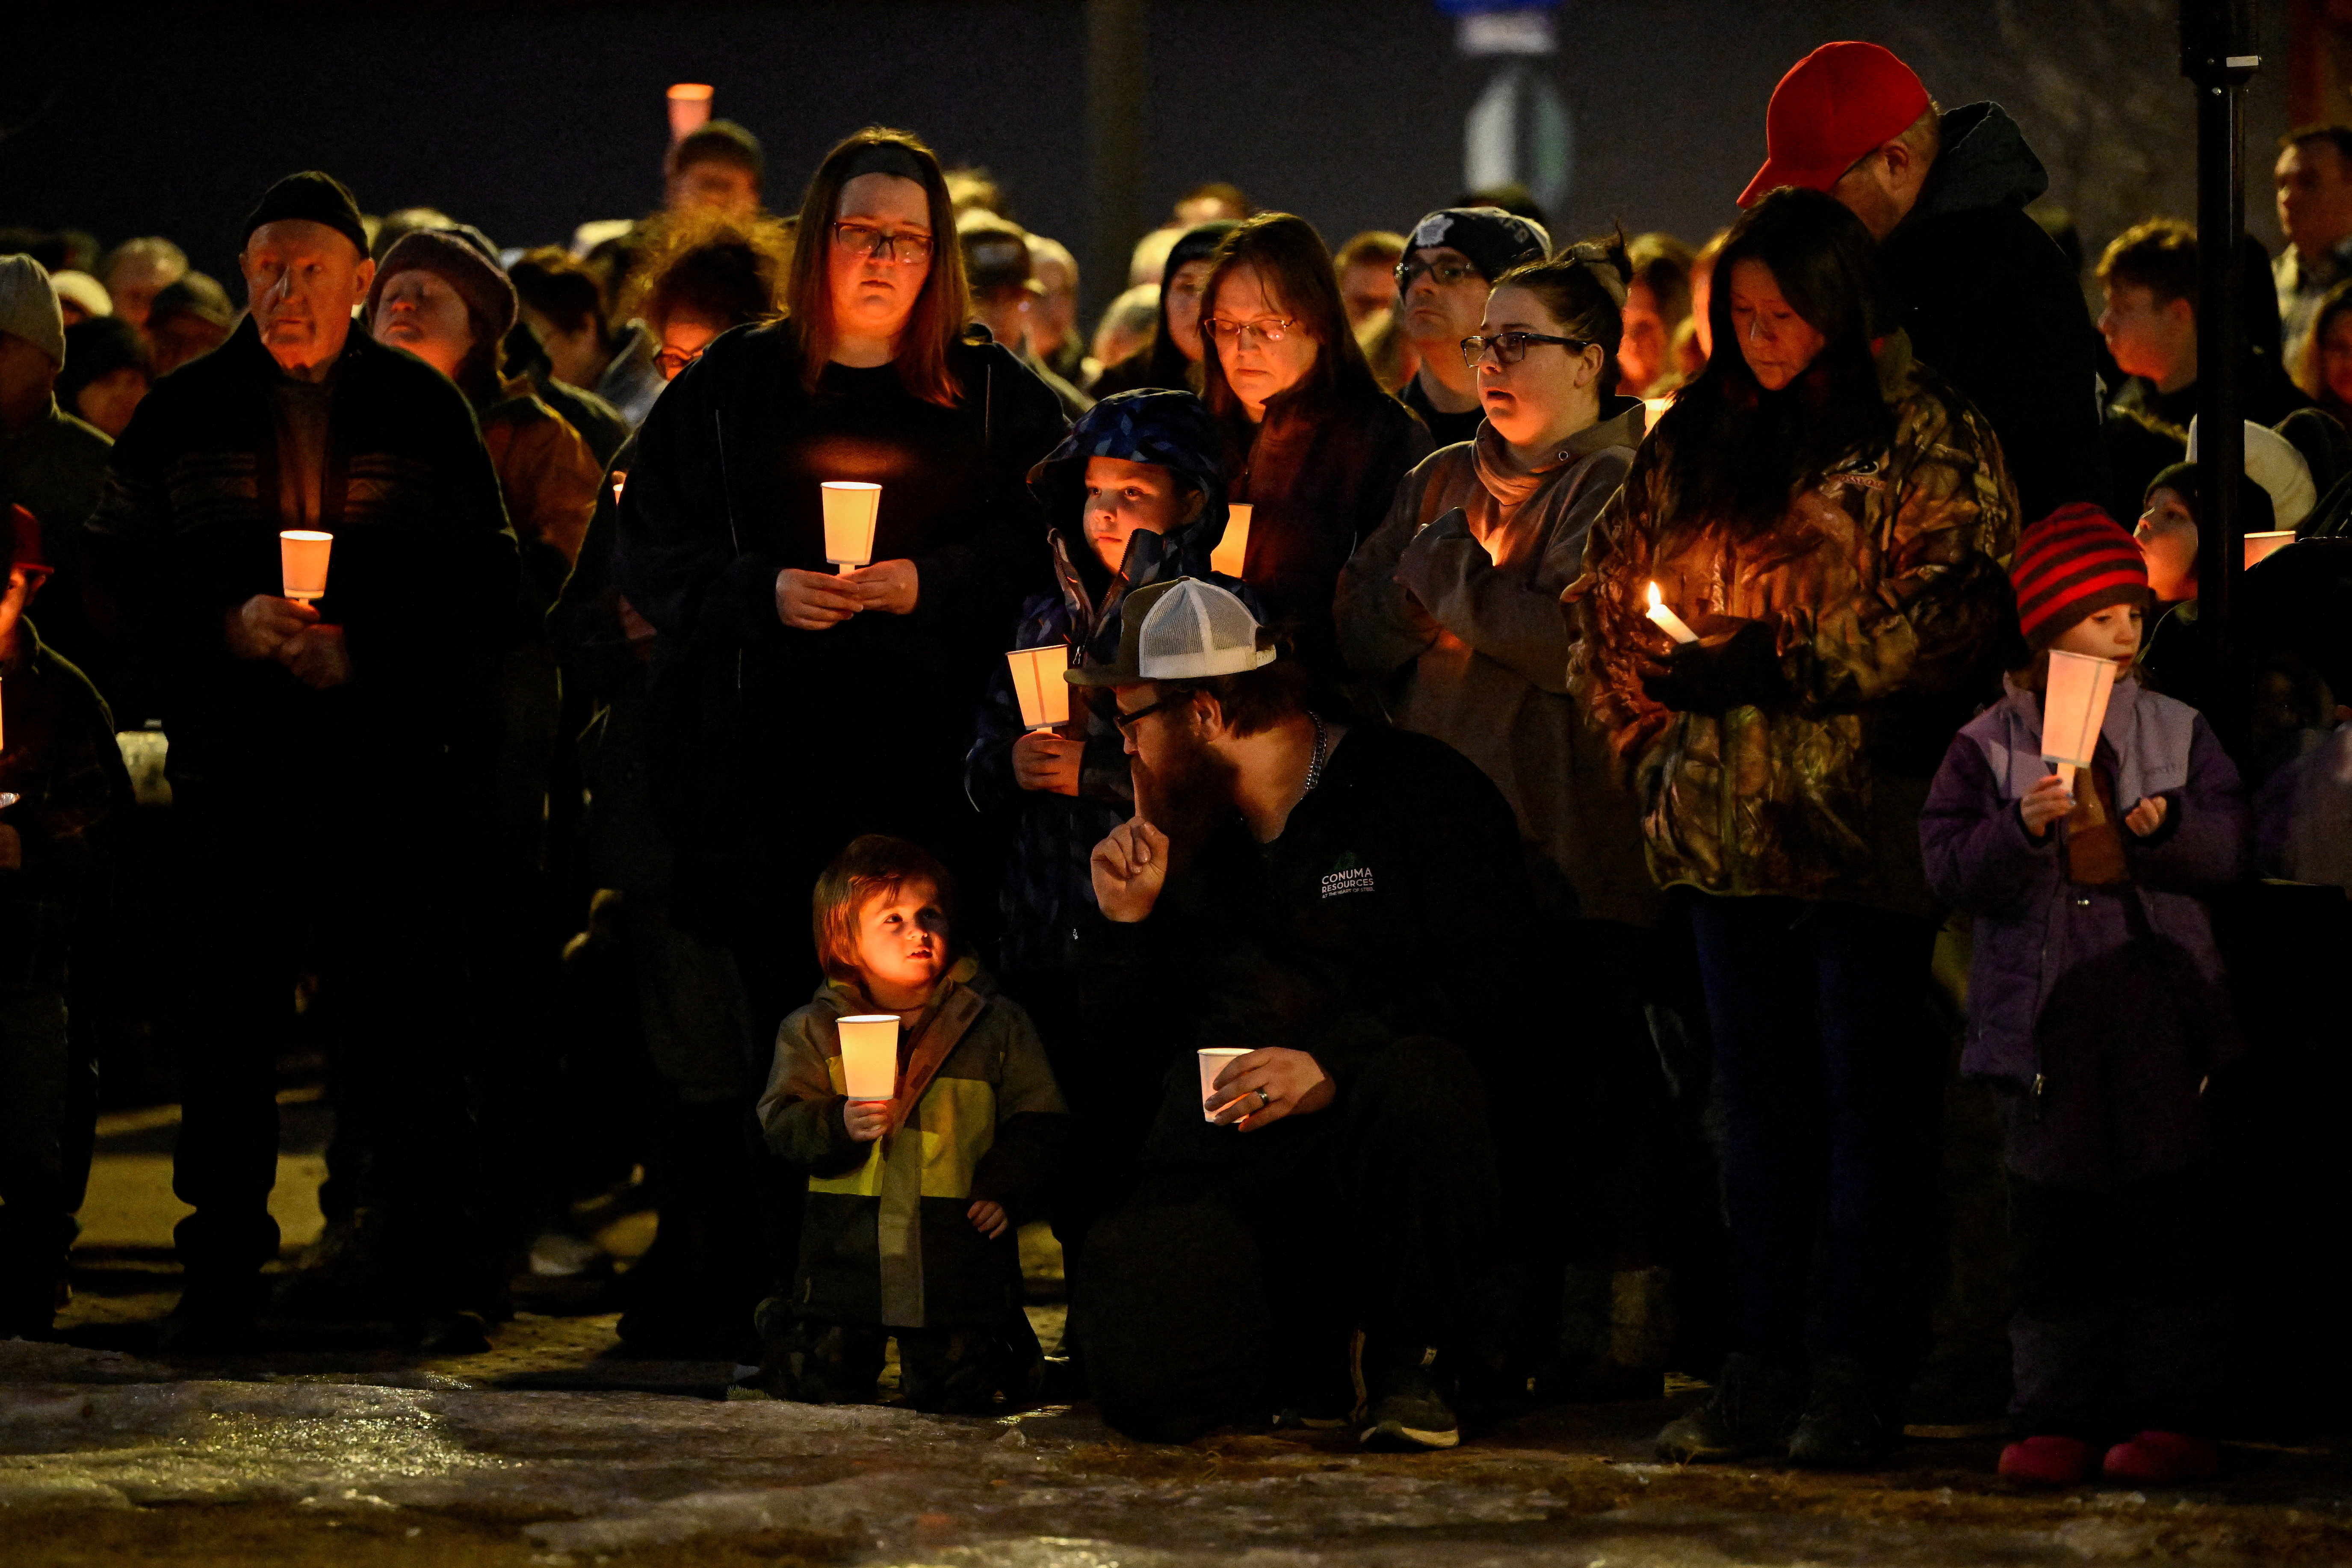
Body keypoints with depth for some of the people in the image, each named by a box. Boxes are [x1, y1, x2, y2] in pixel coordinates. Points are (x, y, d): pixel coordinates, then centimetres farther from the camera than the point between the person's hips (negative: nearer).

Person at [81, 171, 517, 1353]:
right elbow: (120, 569, 8)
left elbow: (484, 587, 5)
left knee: (405, 1011, -5)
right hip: (233, 756, 1)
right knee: (228, 1014, 0)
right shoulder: (184, 413, 9)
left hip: (392, 754, -1)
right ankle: (221, 1273, 8)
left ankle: (434, 1275, 0)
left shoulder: (424, 411, 6)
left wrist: (367, 651, -10)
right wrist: (227, 625, -10)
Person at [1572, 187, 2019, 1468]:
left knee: (1867, 1098, -2)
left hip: (1865, 825, -5)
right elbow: (1608, 591, 21)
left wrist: (1777, 666, -16)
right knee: (1756, 1102, 8)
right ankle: (1761, 1372, 12)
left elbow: (1948, 619, -14)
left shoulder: (1926, 442, -4)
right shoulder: (1697, 439, 13)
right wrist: (1647, 723, 7)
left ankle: (1855, 1379, 2)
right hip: (1725, 822, 5)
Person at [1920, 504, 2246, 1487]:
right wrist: (2023, 827, -21)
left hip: (2159, 999, 1)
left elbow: (2229, 848, 4)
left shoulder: (2178, 733, 9)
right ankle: (2056, 1418, 5)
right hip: (2042, 1002, -1)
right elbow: (1949, 867, -4)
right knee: (2053, 1222, 1)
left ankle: (2172, 1416, 3)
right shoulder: (1988, 747, 4)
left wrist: (2166, 825, -16)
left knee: (2168, 1213, -1)